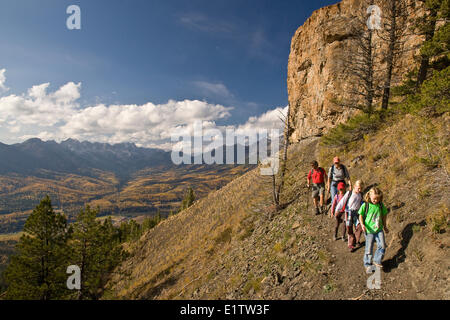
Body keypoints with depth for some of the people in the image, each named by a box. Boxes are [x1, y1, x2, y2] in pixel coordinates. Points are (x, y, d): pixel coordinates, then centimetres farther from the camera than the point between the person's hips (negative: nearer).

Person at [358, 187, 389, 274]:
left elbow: (383, 215, 15)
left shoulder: (381, 205, 1)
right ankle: (367, 264, 22)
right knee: (369, 248, 4)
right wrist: (362, 224, -19)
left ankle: (377, 260, 16)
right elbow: (361, 215, -3)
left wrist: (385, 226, 23)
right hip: (369, 230, -3)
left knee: (382, 245, -7)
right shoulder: (365, 205, -10)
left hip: (379, 229, 3)